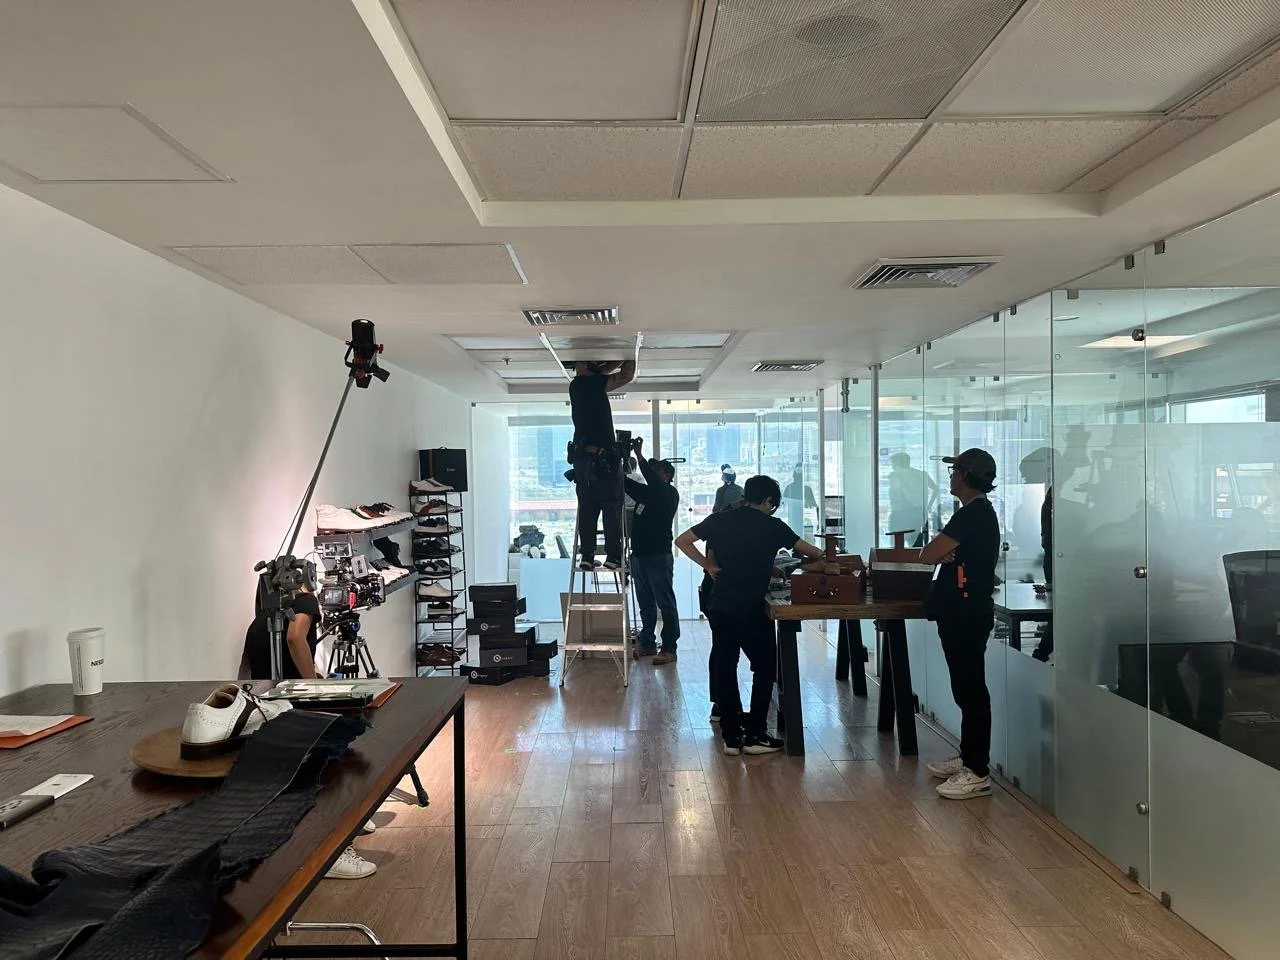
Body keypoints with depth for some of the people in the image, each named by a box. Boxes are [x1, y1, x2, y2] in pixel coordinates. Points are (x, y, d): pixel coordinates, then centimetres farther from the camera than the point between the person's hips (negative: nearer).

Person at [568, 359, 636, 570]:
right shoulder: (590, 383, -8)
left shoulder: (577, 385, 15)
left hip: (582, 456, 8)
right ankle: (613, 556, -3)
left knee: (587, 509, 6)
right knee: (612, 507, -2)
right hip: (602, 456, -8)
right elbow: (627, 375, -7)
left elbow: (602, 371, 29)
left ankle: (587, 557, 4)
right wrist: (630, 356, 10)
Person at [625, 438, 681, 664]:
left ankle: (669, 649, -1)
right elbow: (625, 482, 18)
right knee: (645, 603, 15)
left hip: (659, 556, -8)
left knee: (666, 603, -3)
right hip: (639, 554, 8)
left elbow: (654, 482, -24)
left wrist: (640, 456, -25)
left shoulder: (670, 494, -6)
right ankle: (647, 644, 25)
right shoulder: (645, 492, 15)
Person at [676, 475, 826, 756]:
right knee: (764, 669, 11)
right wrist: (824, 555, 30)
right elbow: (808, 551, 9)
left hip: (719, 606, 4)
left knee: (724, 667, 11)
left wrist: (708, 565, 9)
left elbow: (682, 541, 7)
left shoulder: (719, 520, 6)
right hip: (750, 609, -4)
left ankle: (731, 736, 15)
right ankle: (755, 736, 11)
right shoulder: (772, 526, -1)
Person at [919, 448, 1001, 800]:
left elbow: (927, 555, -19)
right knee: (966, 689, 16)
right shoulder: (977, 512, 16)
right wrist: (946, 552, -5)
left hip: (968, 616, -10)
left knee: (971, 691, -5)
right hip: (962, 613, 10)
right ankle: (969, 758, 27)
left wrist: (940, 551, 1)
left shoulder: (973, 514, -17)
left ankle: (978, 773, 2)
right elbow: (955, 554, 15)